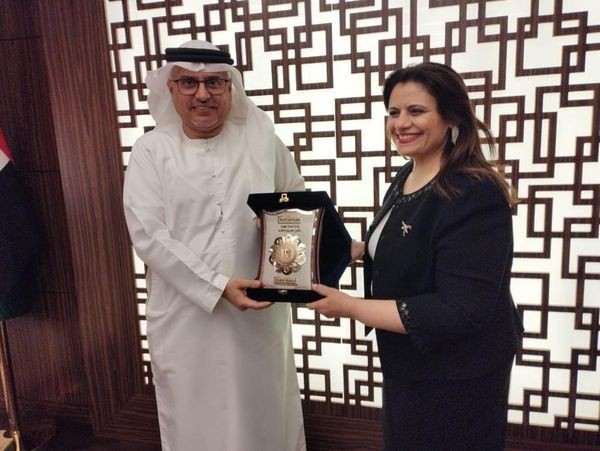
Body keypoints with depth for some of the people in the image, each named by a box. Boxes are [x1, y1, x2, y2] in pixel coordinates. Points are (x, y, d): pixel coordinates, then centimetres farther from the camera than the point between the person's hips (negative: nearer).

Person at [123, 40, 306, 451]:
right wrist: (217, 287, -18)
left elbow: (299, 196, 12)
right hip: (186, 317, -1)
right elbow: (148, 234, -10)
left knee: (266, 413, 17)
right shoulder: (151, 151, -2)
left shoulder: (261, 137, 2)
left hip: (260, 313, 1)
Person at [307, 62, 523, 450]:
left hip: (456, 377, -8)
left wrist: (350, 307, -28)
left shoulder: (474, 196, -27)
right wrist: (347, 251, -3)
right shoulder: (406, 176, 0)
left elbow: (459, 312, -29)